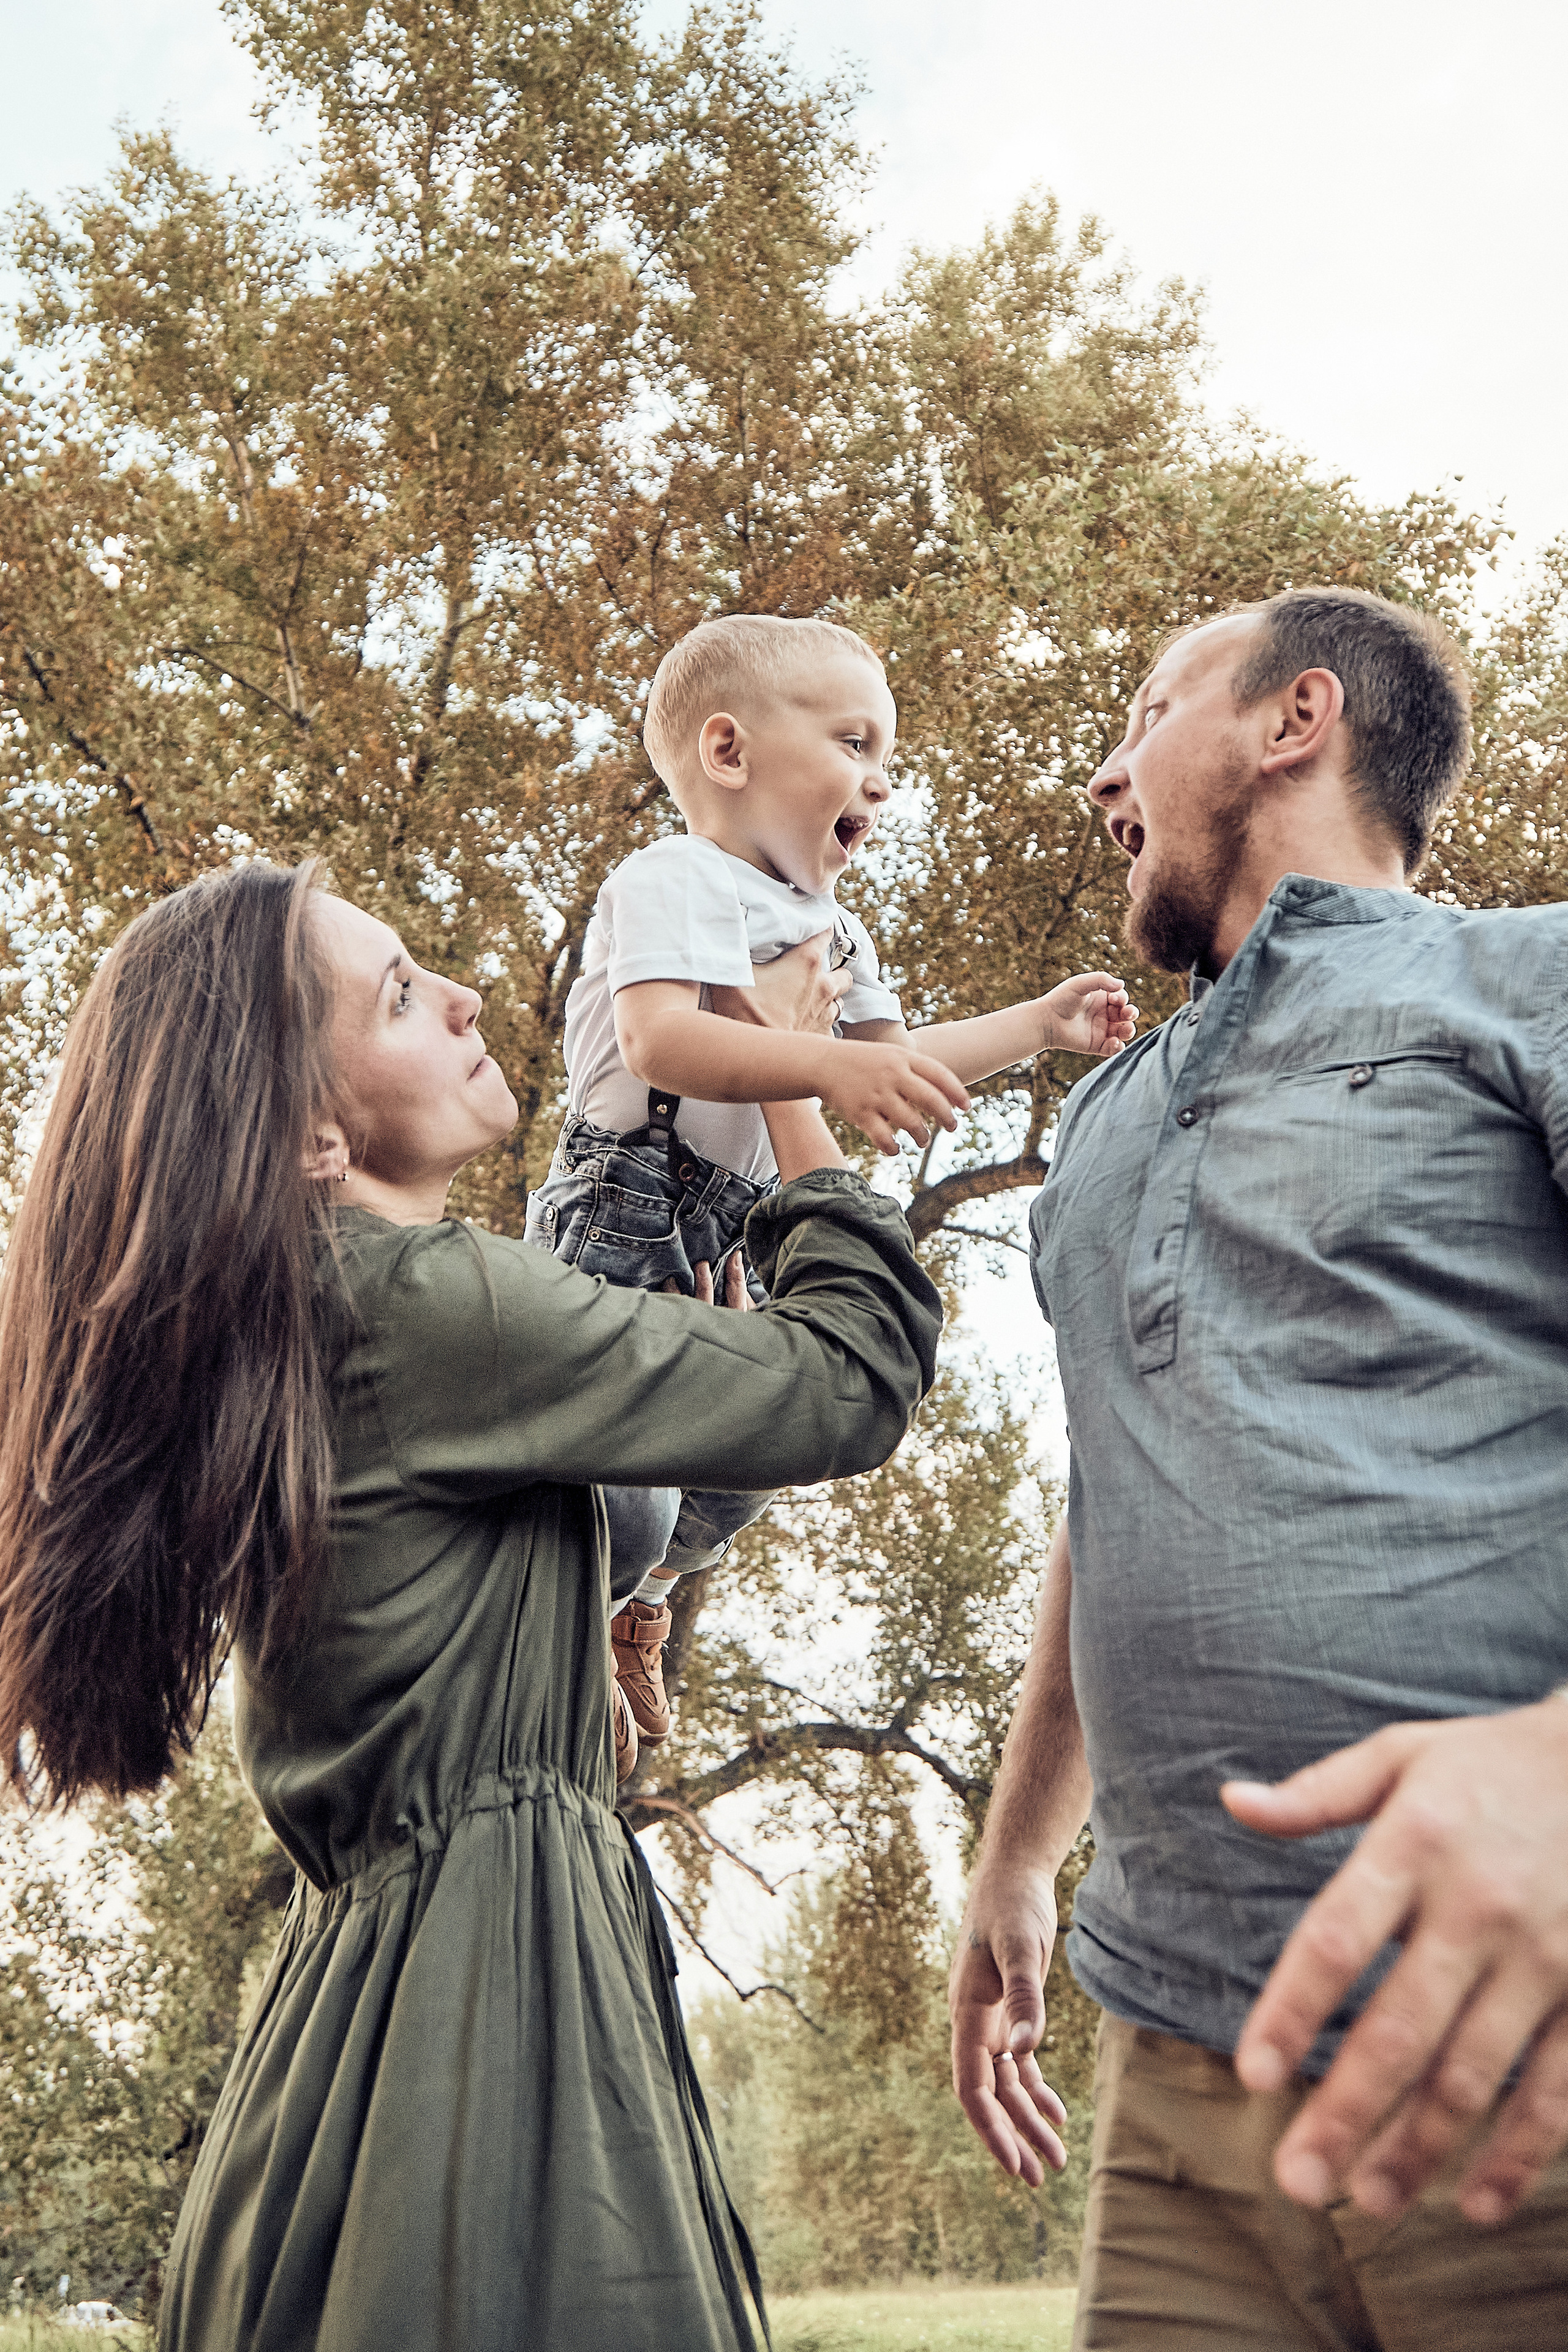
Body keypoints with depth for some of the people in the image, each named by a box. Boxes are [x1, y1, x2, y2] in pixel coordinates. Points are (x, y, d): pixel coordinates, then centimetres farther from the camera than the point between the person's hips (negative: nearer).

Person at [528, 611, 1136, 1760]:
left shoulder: (836, 935, 18)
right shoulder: (676, 881, -12)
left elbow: (901, 1068, 26)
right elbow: (659, 1040, -29)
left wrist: (1041, 1022, 24)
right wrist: (831, 1065, -39)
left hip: (726, 1251, 9)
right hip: (622, 1223, -9)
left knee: (734, 1489, 18)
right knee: (626, 1509, -12)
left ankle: (633, 1602, 47)